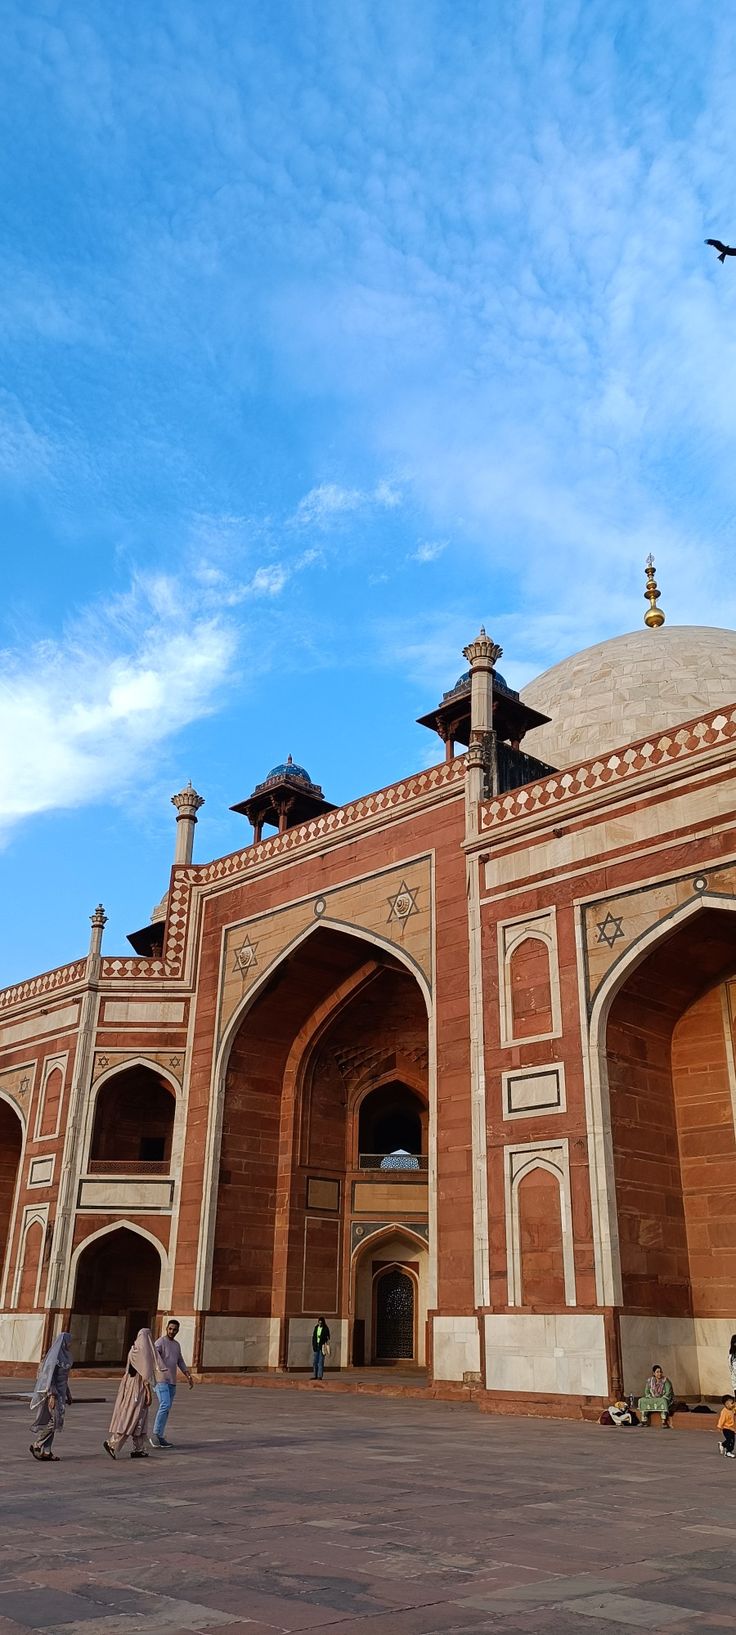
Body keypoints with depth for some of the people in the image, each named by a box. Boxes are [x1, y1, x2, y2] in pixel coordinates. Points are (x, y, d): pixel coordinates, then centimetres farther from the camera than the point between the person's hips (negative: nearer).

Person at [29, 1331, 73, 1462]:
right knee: (55, 1420, -10)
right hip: (52, 1392, -9)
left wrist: (68, 1394, 22)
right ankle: (36, 1445, 0)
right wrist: (52, 1395, -26)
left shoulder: (64, 1356, 13)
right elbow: (49, 1376, -21)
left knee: (52, 1422, 8)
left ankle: (45, 1451, 10)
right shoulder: (54, 1356, -15)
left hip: (60, 1392, 9)